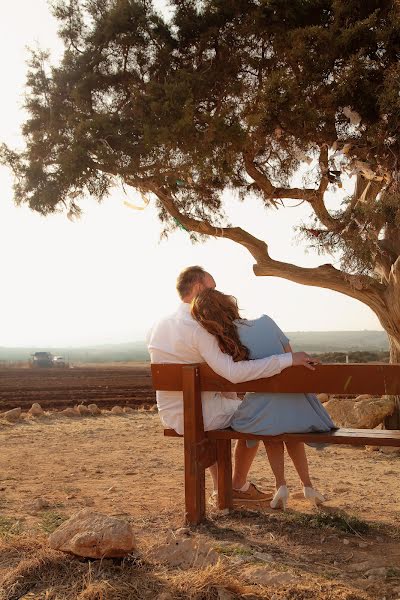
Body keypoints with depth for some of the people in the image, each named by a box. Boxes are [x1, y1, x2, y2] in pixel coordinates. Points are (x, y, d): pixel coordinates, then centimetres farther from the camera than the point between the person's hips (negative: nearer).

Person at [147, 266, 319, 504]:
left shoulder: (158, 326, 4)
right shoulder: (198, 328, -22)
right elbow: (234, 372, -33)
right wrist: (288, 359, -30)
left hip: (169, 416, 8)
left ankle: (220, 488, 35)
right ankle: (239, 486, 27)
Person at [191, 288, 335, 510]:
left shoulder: (222, 348, -8)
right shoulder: (265, 322, -7)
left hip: (263, 417, -1)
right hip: (299, 412, 2)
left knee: (272, 429, 35)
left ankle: (280, 484, 19)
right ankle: (307, 486, 34)